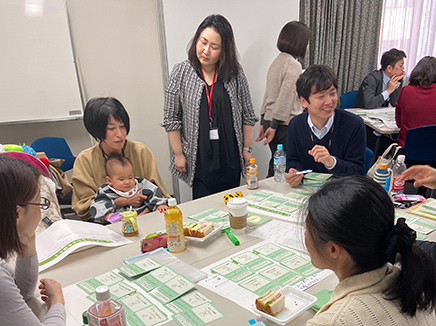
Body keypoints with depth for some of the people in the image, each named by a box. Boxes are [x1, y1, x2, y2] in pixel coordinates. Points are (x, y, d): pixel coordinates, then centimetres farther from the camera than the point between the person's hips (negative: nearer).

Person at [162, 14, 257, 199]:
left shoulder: (235, 73, -1)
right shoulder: (181, 73, -5)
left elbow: (248, 115, 5)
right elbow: (171, 119, -3)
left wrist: (247, 149, 5)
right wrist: (178, 154, -3)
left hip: (231, 157, 2)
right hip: (199, 159, -2)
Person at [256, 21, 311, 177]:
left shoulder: (277, 61, 15)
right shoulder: (294, 65, -12)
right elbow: (285, 98, -18)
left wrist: (264, 122, 22)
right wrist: (273, 126, -15)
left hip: (269, 120, 9)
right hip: (287, 125, -9)